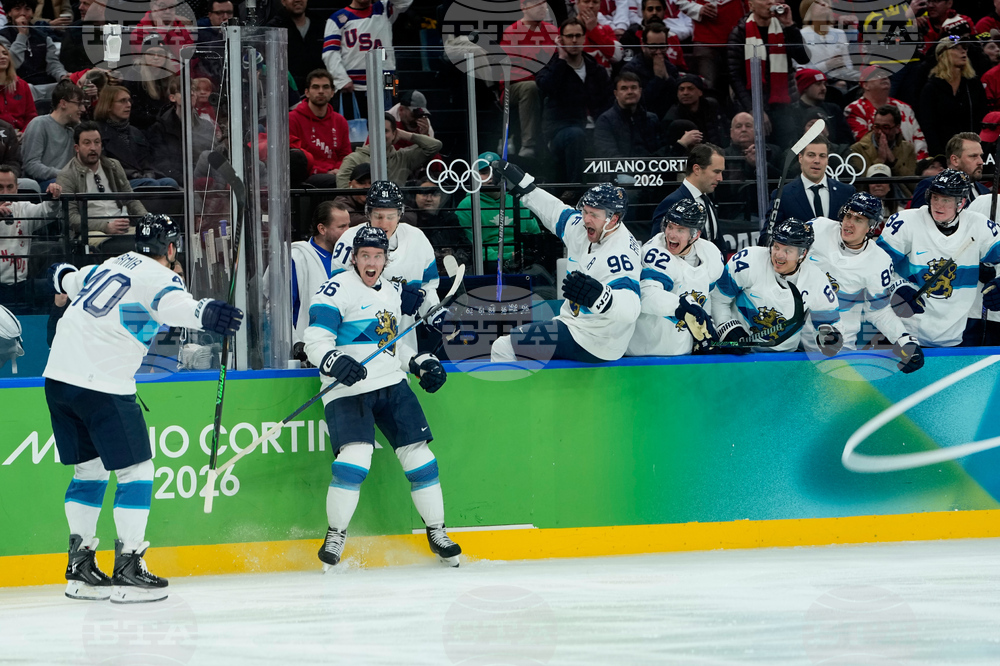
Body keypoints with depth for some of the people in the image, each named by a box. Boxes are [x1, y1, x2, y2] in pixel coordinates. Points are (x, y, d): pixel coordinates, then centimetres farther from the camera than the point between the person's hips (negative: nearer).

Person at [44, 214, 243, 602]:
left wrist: (61, 276, 64)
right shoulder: (157, 276, -5)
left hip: (59, 377, 8)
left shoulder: (109, 267, 19)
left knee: (90, 469, 19)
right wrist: (203, 313, -50)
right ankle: (127, 570, -4)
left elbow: (70, 281, 40)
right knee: (136, 471, -1)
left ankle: (80, 569, 22)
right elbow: (170, 304, -30)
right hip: (102, 385, -8)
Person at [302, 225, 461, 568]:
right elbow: (316, 341, -14)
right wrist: (336, 362, -32)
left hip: (392, 385, 7)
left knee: (419, 455, 3)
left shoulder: (392, 293, 15)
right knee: (355, 458, -23)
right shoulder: (337, 290, -8)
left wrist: (419, 363, 13)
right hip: (347, 390, -7)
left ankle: (437, 533, 18)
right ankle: (335, 536, -8)